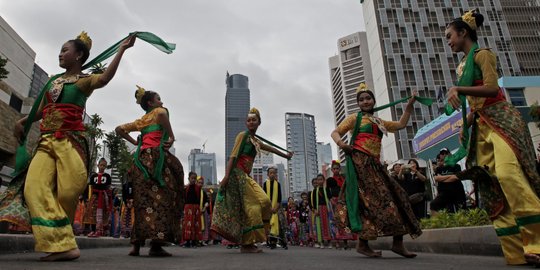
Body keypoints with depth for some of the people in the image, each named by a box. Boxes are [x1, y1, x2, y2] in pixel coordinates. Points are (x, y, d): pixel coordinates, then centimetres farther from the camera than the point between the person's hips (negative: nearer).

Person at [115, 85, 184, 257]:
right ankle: (156, 244, -16)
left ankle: (136, 244, 6)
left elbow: (119, 129, 29)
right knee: (160, 198, -9)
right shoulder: (159, 112, 7)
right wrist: (172, 137, -12)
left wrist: (134, 142, 22)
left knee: (143, 201, 7)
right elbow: (162, 114, -18)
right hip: (156, 157, -7)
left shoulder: (141, 121, 26)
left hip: (141, 159, 7)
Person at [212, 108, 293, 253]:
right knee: (251, 207, -11)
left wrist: (285, 155, 51)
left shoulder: (256, 140, 22)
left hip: (245, 176, 8)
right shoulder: (243, 135, -1)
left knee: (264, 202, 1)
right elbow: (233, 156, -11)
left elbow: (270, 148, 38)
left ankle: (248, 242, 6)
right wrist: (226, 176, -21)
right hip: (238, 174, -8)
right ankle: (247, 244, -3)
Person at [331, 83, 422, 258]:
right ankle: (362, 244, -12)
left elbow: (401, 125, 29)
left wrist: (410, 105, 26)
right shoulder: (355, 118, 7)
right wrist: (340, 143, -21)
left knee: (396, 196, 1)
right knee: (372, 199, -16)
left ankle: (398, 243, 5)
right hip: (360, 161, -8)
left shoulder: (379, 122, 25)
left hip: (374, 163, 8)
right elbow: (335, 132, 1)